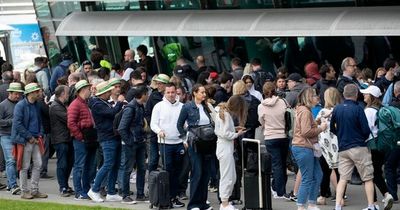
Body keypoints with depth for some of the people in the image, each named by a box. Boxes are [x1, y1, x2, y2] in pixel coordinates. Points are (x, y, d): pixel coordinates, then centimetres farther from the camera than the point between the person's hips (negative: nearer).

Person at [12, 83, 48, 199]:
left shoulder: (36, 105, 12)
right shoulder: (20, 106, -11)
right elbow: (17, 124, -17)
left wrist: (40, 134, 7)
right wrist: (29, 137, -15)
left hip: (35, 140, 7)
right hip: (25, 140, -7)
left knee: (38, 164, 6)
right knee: (25, 167, -1)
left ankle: (34, 190, 15)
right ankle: (24, 191, 7)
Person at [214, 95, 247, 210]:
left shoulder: (222, 112, 14)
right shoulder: (226, 115, -15)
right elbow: (225, 134, -20)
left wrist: (234, 129, 10)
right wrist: (237, 134, -8)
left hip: (226, 148, 10)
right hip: (225, 149, -10)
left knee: (232, 178, 14)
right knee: (227, 178, -5)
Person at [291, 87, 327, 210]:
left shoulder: (305, 110, 17)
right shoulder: (305, 111, -16)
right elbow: (306, 132, -23)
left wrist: (318, 126, 9)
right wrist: (320, 128, -12)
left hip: (307, 148, 11)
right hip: (303, 148, -11)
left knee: (317, 176, 14)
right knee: (307, 179, -6)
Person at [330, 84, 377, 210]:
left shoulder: (337, 109, 3)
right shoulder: (358, 109, -12)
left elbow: (332, 128, 13)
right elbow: (366, 130, -12)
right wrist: (363, 137, 9)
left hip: (343, 149, 5)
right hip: (359, 147, -5)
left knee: (343, 178, 7)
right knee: (368, 178, 5)